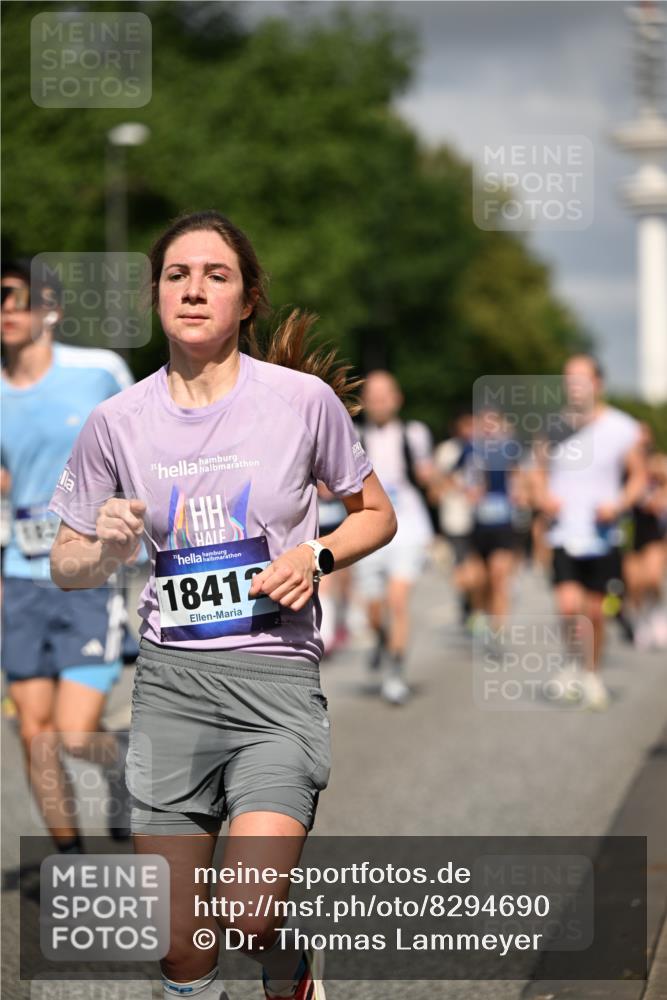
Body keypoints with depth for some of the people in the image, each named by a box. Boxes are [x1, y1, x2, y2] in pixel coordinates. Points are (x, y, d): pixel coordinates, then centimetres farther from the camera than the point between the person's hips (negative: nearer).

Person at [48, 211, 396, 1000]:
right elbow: (65, 565, 11)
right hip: (170, 677, 2)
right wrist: (107, 551, -12)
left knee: (251, 916, -19)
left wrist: (315, 556, -9)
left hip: (277, 676, -2)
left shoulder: (305, 399, -3)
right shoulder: (117, 422, 2)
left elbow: (375, 514, 11)